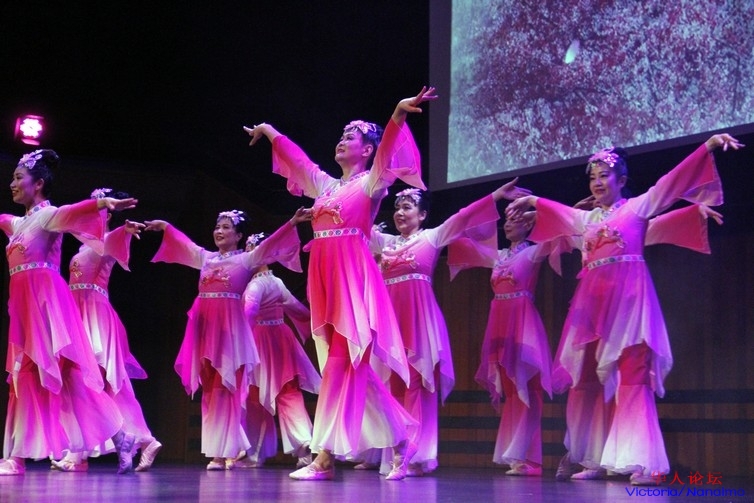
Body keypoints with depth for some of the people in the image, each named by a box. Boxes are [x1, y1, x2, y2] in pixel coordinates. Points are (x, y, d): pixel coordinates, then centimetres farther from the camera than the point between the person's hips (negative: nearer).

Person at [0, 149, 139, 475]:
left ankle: (120, 437, -6)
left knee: (67, 371, -11)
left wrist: (103, 203, -44)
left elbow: (74, 213, -24)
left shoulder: (48, 216, -5)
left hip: (45, 301, -8)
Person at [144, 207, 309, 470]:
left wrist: (292, 223, -17)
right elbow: (182, 242, 32)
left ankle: (224, 451, -9)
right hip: (205, 325, 5)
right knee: (210, 389, 3)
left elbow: (271, 243, -5)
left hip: (231, 327, -5)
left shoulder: (247, 259, 4)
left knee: (227, 388, -8)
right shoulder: (205, 257, 18)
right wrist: (165, 227, 41)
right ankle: (220, 450, 7)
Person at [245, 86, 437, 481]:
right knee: (354, 368, 5)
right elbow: (295, 156, 34)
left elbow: (387, 147, -15)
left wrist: (399, 114, -31)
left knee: (342, 363, -11)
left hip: (354, 279, -7)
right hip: (325, 282, 7)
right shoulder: (325, 185, 20)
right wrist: (269, 132, 45)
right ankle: (401, 441, 12)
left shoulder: (370, 182, 2)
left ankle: (325, 458, -13)